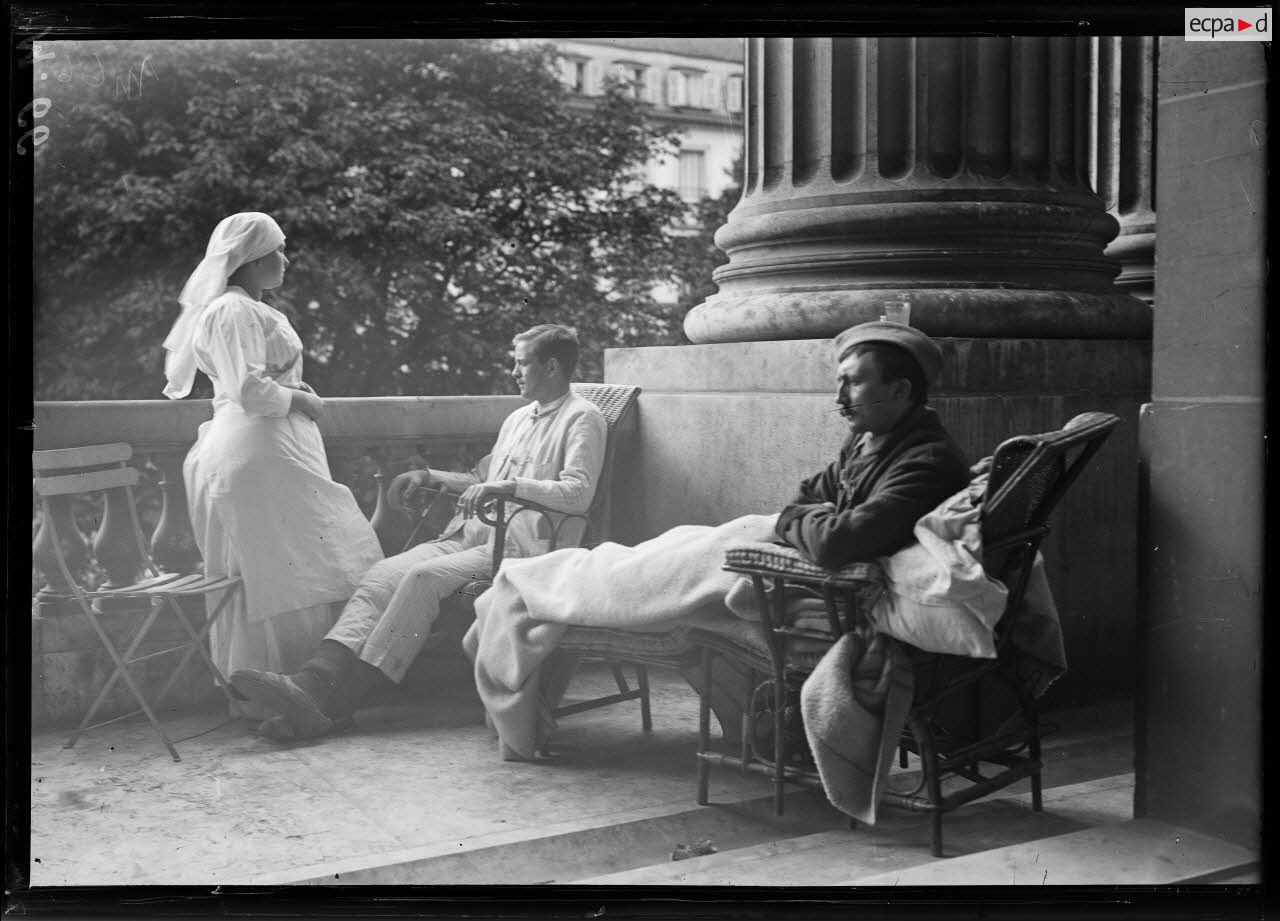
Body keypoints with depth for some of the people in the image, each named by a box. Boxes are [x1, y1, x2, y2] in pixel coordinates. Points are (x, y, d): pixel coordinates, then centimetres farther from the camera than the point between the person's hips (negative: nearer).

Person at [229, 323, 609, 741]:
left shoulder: (582, 419, -1)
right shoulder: (519, 417, 26)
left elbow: (578, 494, -17)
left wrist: (508, 486, -25)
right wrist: (428, 476, 23)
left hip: (521, 546, -8)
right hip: (471, 533, 8)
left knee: (423, 576, -30)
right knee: (383, 575, -16)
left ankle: (332, 703, -33)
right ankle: (316, 678, -33)